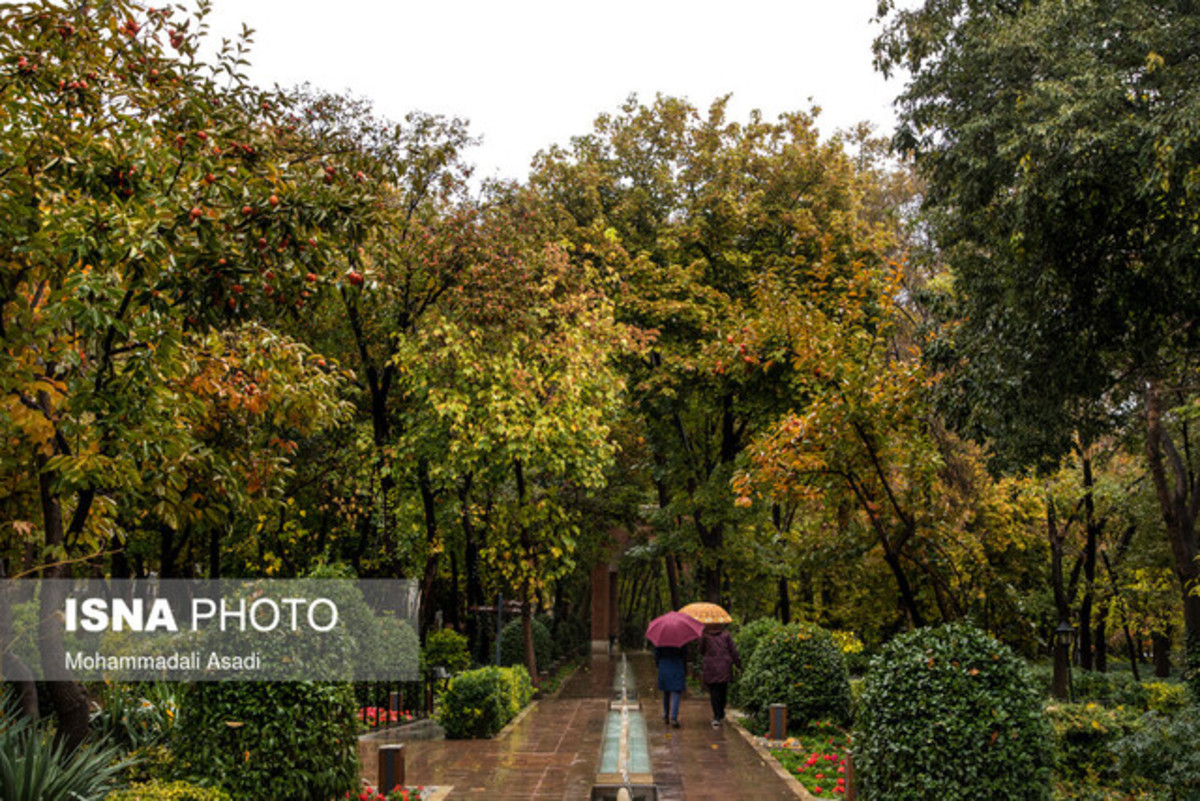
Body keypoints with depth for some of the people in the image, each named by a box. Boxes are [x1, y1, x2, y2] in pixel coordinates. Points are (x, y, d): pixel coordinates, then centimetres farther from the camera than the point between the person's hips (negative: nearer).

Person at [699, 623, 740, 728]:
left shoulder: (705, 636, -7)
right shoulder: (726, 635, -2)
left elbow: (701, 651, 2)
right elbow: (733, 651, 0)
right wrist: (738, 665, 6)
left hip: (710, 669, -2)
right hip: (724, 668, 2)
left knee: (714, 693, 2)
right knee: (723, 691, 15)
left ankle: (717, 717, -6)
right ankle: (721, 715, 23)